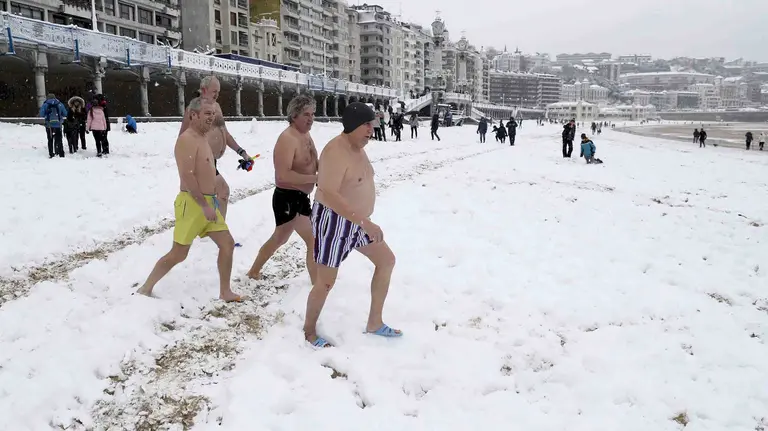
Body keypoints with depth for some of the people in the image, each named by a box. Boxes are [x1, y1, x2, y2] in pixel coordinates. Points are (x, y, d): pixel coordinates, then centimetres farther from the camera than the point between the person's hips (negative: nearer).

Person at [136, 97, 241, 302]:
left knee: (228, 244, 7)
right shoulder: (187, 140, -16)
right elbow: (187, 176, -23)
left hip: (207, 203, 9)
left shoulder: (202, 138, 15)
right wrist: (205, 205, -23)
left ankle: (225, 292, 17)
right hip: (192, 204, -9)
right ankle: (145, 289, 16)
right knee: (178, 254, -1)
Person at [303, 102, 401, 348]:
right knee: (326, 282, 2)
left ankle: (374, 323, 23)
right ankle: (309, 331, 27)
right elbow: (329, 195, -34)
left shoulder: (358, 148, 7)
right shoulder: (336, 152, -24)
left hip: (355, 222, 10)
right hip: (334, 222, -10)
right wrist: (365, 222, -36)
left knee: (387, 260, 13)